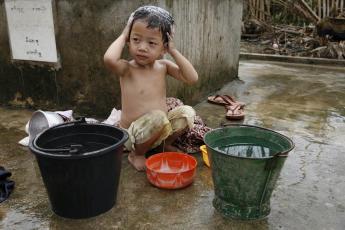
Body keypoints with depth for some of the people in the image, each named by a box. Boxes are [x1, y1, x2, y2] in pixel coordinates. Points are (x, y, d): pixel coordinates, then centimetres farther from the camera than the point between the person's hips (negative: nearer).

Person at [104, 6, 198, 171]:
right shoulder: (127, 69, -15)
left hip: (158, 130, 6)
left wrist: (173, 51, -11)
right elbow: (109, 59, -39)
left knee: (187, 112, -9)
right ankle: (137, 154, -7)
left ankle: (166, 144, 12)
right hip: (132, 135, -5)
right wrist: (123, 36, -20)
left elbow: (192, 78, -10)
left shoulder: (164, 66, 0)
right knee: (158, 117, -33)